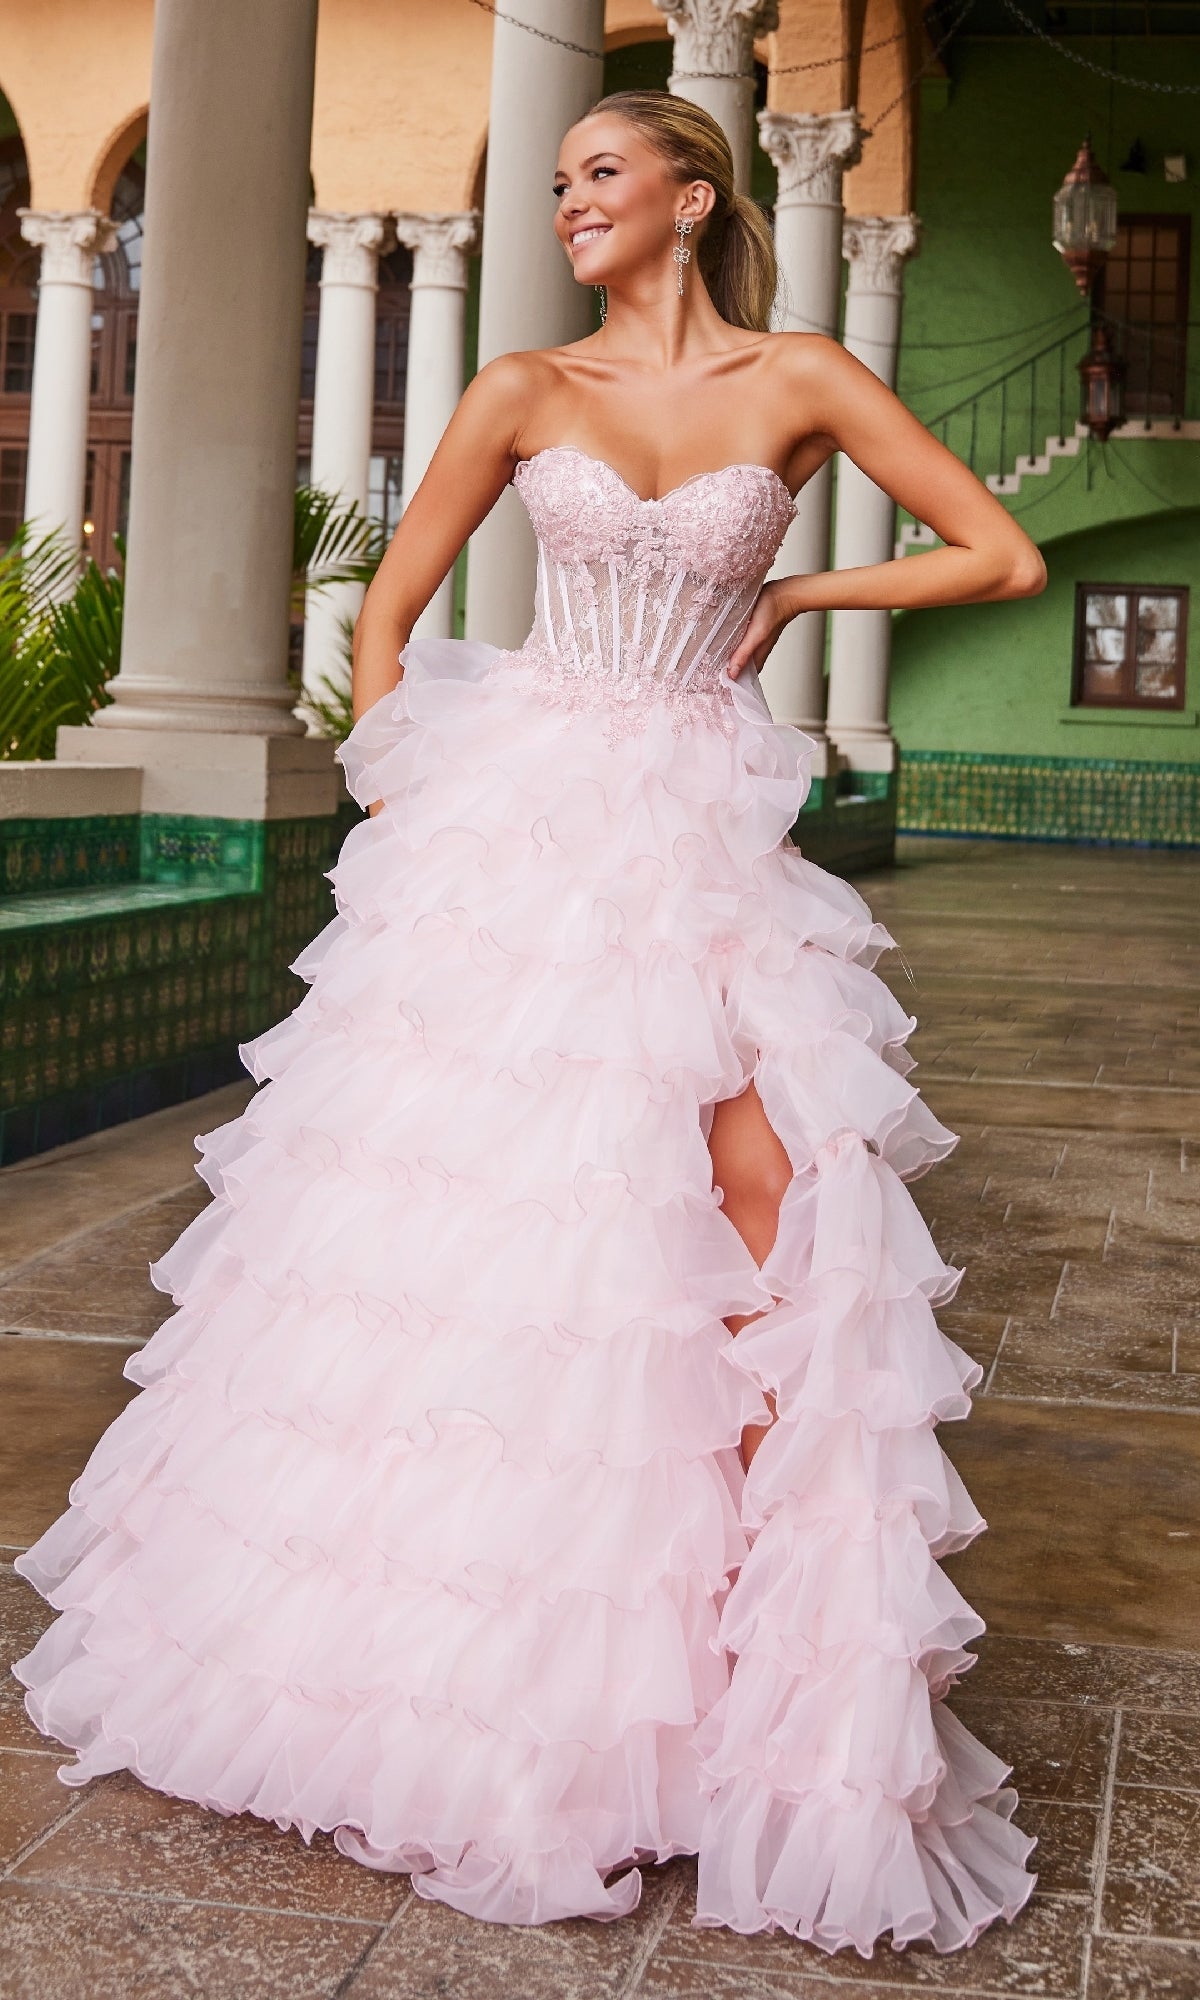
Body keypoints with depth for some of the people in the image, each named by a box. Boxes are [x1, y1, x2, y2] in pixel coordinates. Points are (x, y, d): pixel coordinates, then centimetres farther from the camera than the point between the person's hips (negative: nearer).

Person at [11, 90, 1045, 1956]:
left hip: (698, 831, 0)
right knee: (443, 1196, 2)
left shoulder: (799, 381, 3)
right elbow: (388, 613, 11)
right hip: (516, 820, 1)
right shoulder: (525, 391, 6)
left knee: (757, 1203, -12)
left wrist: (798, 592, 6)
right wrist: (398, 807, 3)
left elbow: (1005, 556, 5)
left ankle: (781, 1629, 0)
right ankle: (394, 1616, 20)